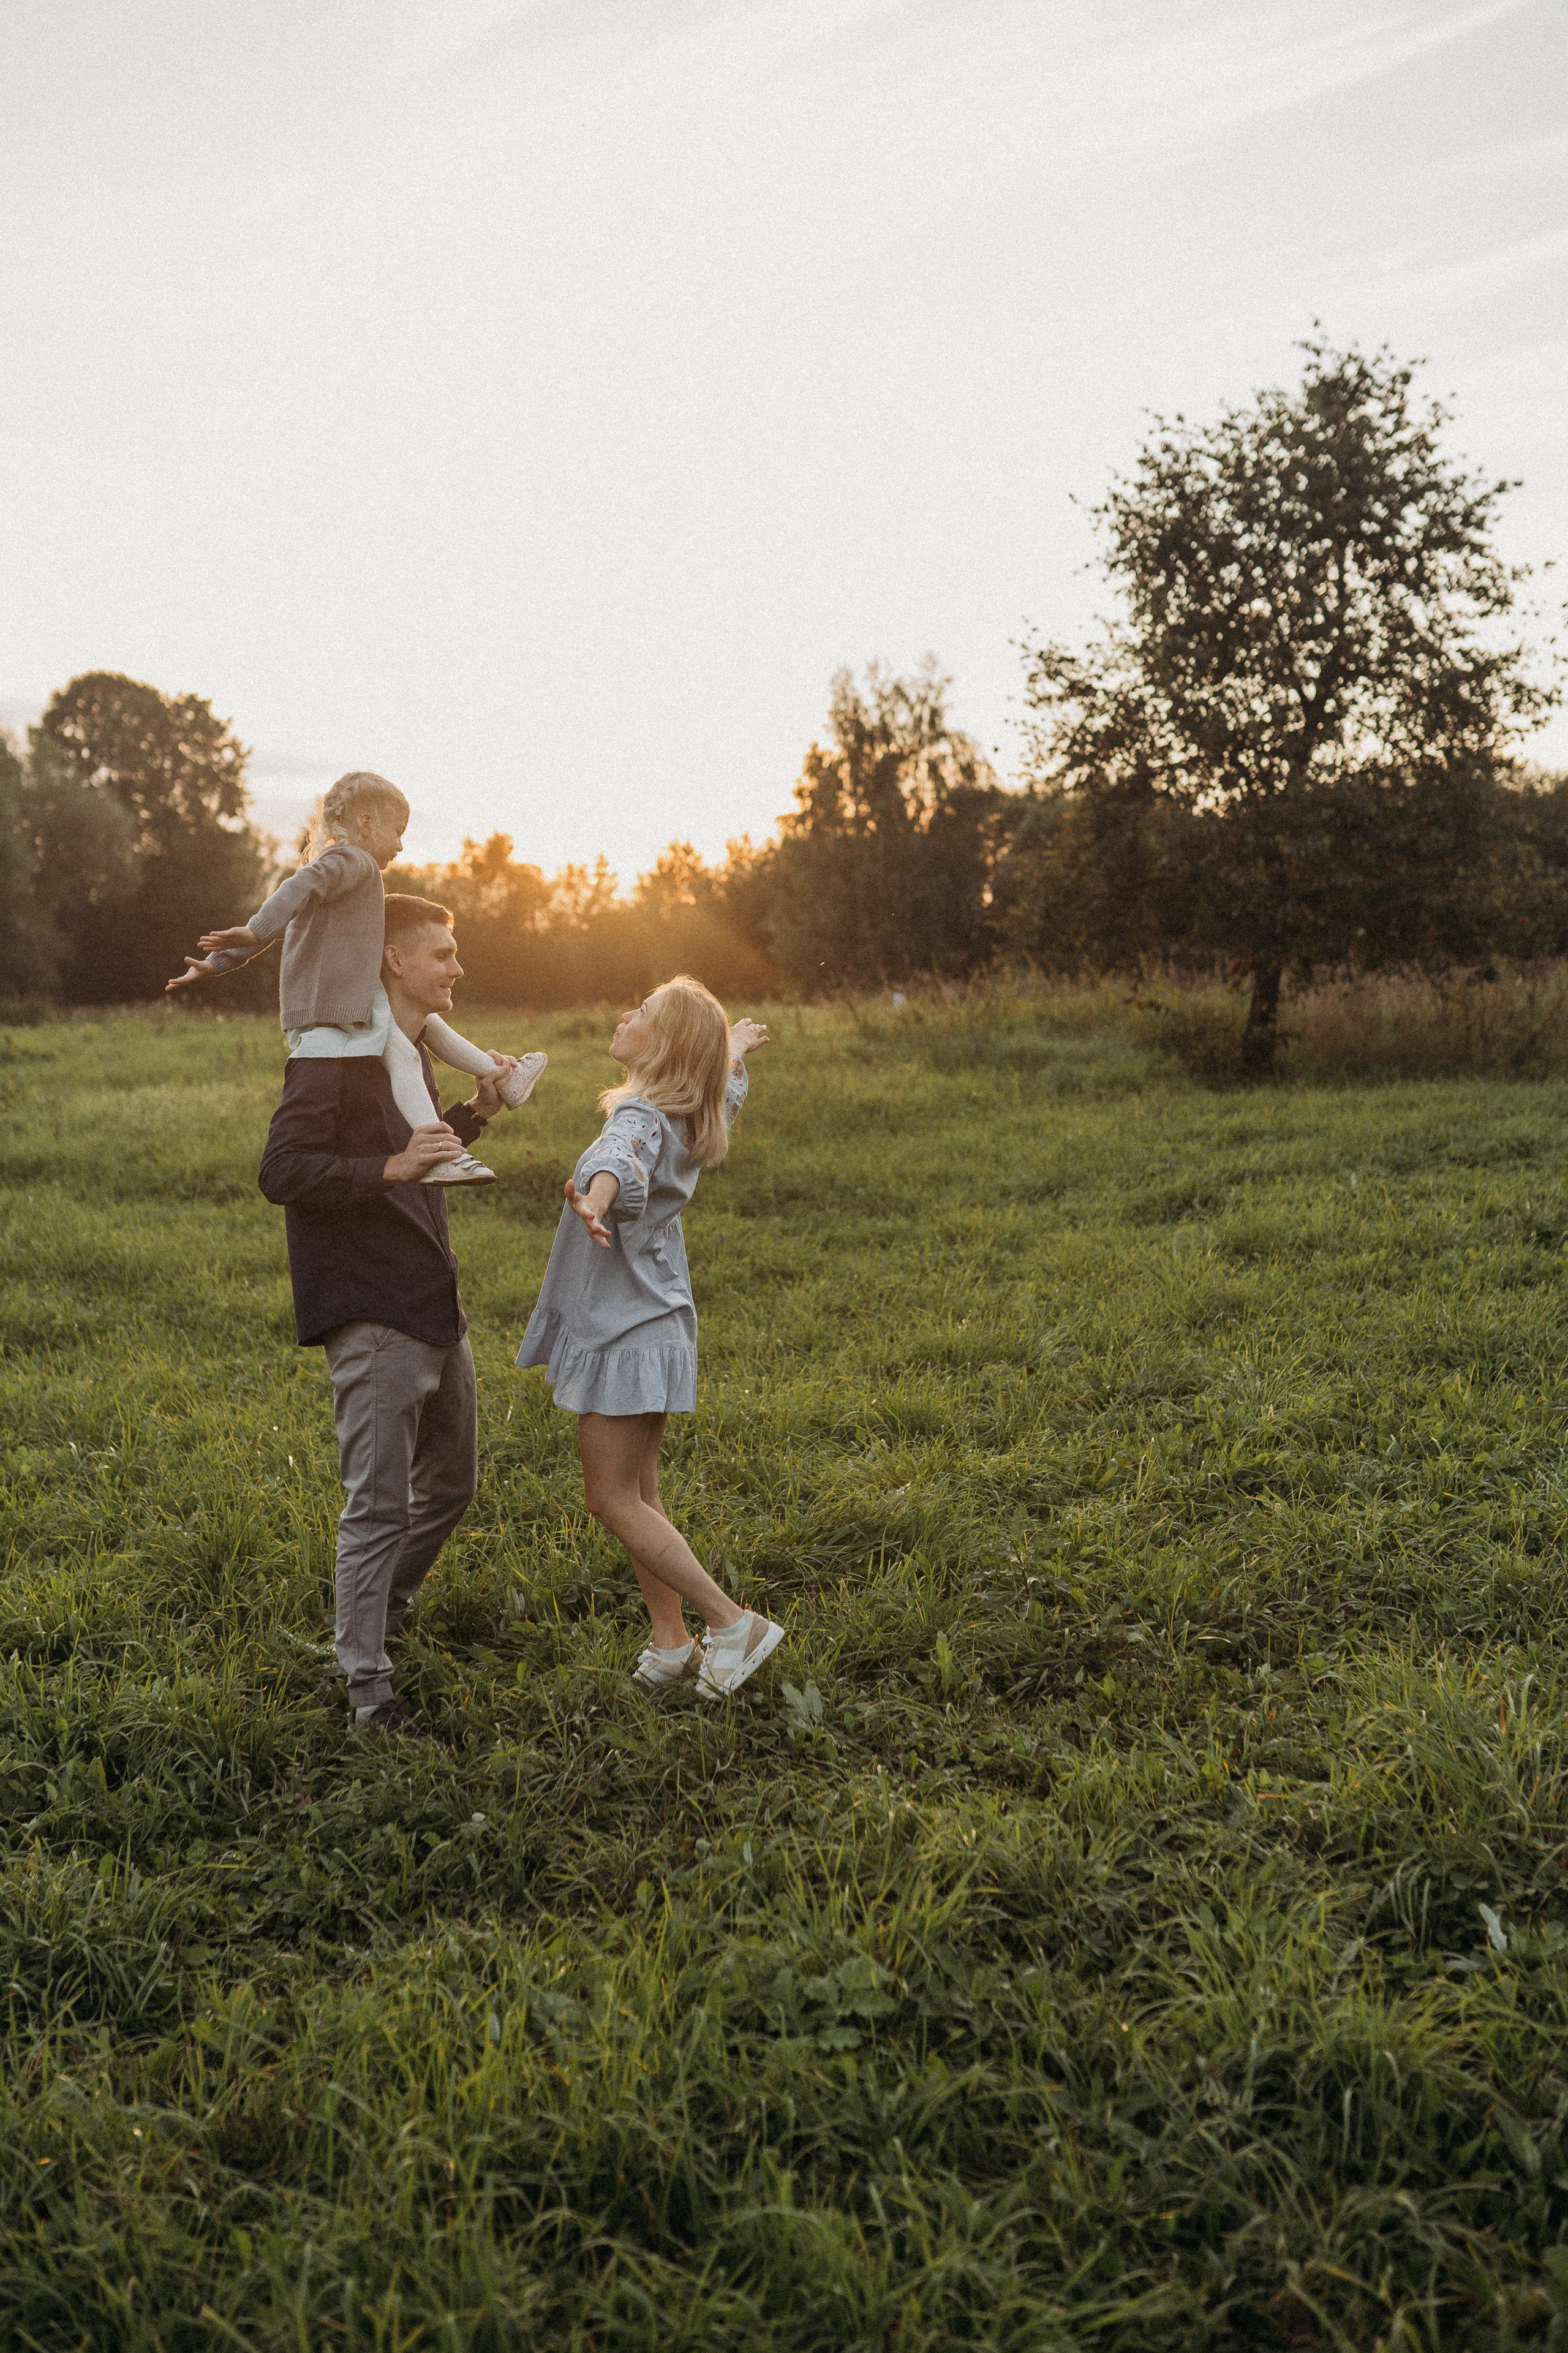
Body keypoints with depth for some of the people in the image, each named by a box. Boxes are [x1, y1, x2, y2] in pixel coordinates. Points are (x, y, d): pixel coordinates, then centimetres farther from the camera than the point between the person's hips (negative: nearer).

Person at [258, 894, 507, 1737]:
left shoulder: (410, 1051, 16)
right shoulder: (335, 1053, -13)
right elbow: (282, 1172, -20)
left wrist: (474, 1114, 12)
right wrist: (393, 1167, -29)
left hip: (434, 1304, 9)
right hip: (372, 1312, -9)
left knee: (449, 1485, 18)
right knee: (380, 1505, -3)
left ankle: (380, 1617, 38)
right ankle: (366, 1684, 9)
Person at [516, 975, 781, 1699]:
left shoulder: (641, 1118, -22)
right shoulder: (690, 1119, 6)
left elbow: (621, 1162, -47)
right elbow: (724, 1095, 32)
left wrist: (594, 1198, -69)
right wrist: (732, 1055, 53)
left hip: (627, 1334, -10)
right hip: (651, 1324, 10)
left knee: (612, 1499, -3)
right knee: (638, 1496, 15)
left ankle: (733, 1623, 2)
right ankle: (671, 1642, 22)